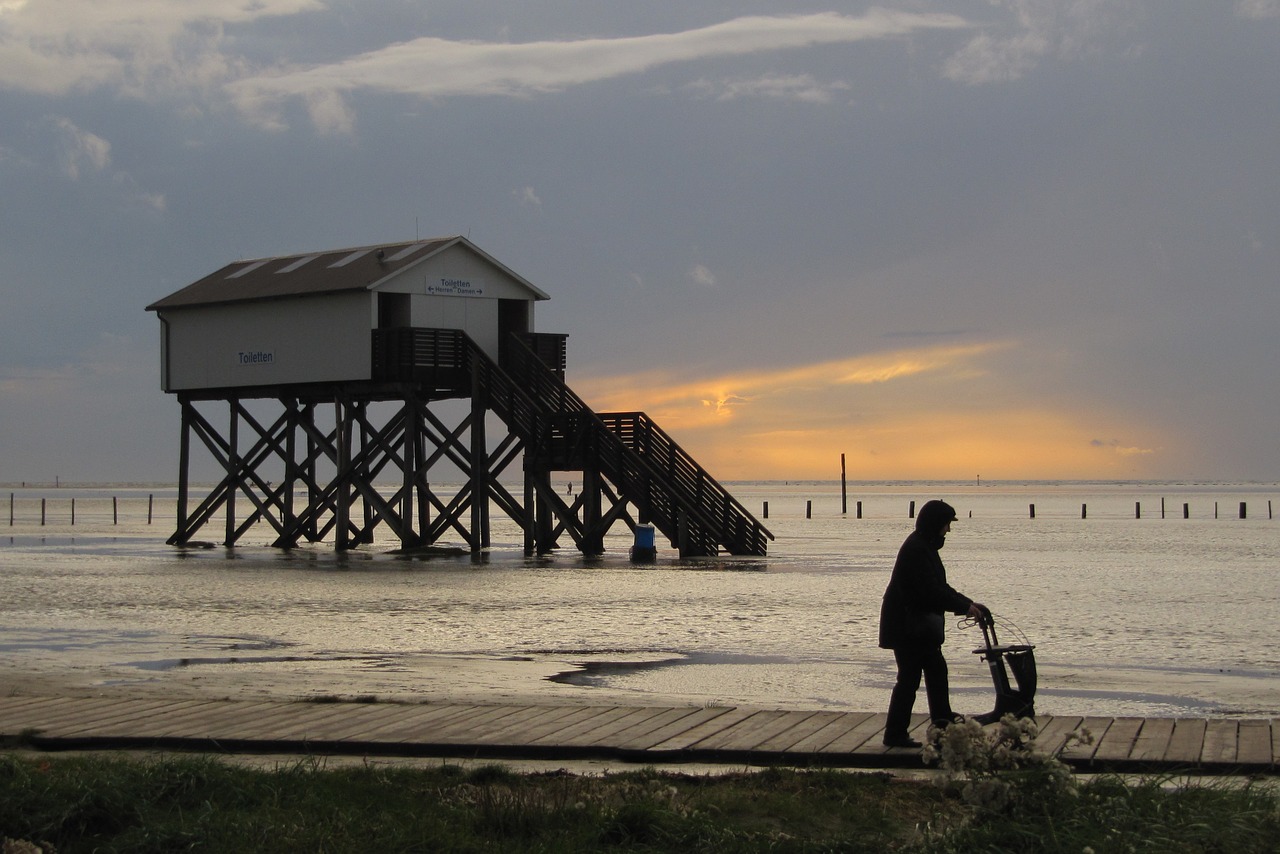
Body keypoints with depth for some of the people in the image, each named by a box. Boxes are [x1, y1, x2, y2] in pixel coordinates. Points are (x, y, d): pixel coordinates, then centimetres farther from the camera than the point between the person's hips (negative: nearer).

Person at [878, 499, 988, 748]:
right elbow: (931, 590, -24)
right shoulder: (915, 549, -20)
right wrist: (964, 606, -18)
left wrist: (968, 604, 11)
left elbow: (938, 587, 18)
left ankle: (942, 719, 31)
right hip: (906, 626, -10)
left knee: (936, 669, 18)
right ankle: (895, 734, 1)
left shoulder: (925, 546, 13)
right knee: (909, 677, -5)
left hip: (919, 624, 10)